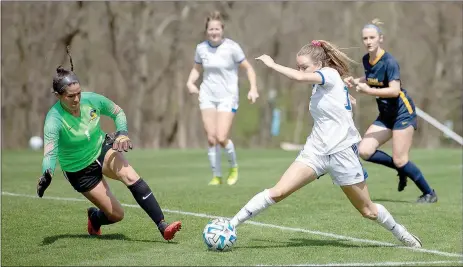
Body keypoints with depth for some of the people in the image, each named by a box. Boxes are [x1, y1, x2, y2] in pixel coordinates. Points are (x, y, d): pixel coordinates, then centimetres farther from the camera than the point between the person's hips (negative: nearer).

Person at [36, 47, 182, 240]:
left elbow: (118, 112, 2)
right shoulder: (54, 119, -27)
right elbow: (50, 153, -36)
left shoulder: (91, 100, -16)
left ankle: (162, 226, -33)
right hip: (79, 171, -3)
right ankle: (94, 218, 33)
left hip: (102, 149, 3)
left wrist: (122, 134, -16)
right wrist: (47, 174, -56)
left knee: (130, 176, -29)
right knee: (116, 215, -6)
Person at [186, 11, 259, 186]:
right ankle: (216, 176, 12)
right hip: (207, 96, 4)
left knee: (221, 138, -14)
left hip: (227, 97, -3)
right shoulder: (201, 48, 1)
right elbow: (197, 69, 18)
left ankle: (233, 167, 14)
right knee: (211, 139, -2)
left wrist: (253, 88, -15)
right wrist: (190, 82, -2)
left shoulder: (232, 47, -10)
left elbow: (248, 68, -3)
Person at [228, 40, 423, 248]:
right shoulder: (319, 85, 12)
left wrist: (272, 64, -18)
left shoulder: (330, 74, -11)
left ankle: (402, 235, 31)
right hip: (316, 150, 6)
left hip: (342, 151, -6)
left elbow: (299, 77, -28)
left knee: (367, 210, 7)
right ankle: (231, 225, -17)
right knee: (278, 192, -13)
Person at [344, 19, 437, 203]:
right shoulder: (366, 60, 4)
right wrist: (355, 82, 7)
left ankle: (429, 193, 10)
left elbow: (394, 90, -27)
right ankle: (401, 169, 13)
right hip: (385, 115, 8)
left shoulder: (389, 62, -19)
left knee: (400, 161, -10)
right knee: (364, 151, -8)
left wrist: (369, 91, -30)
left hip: (403, 113, -8)